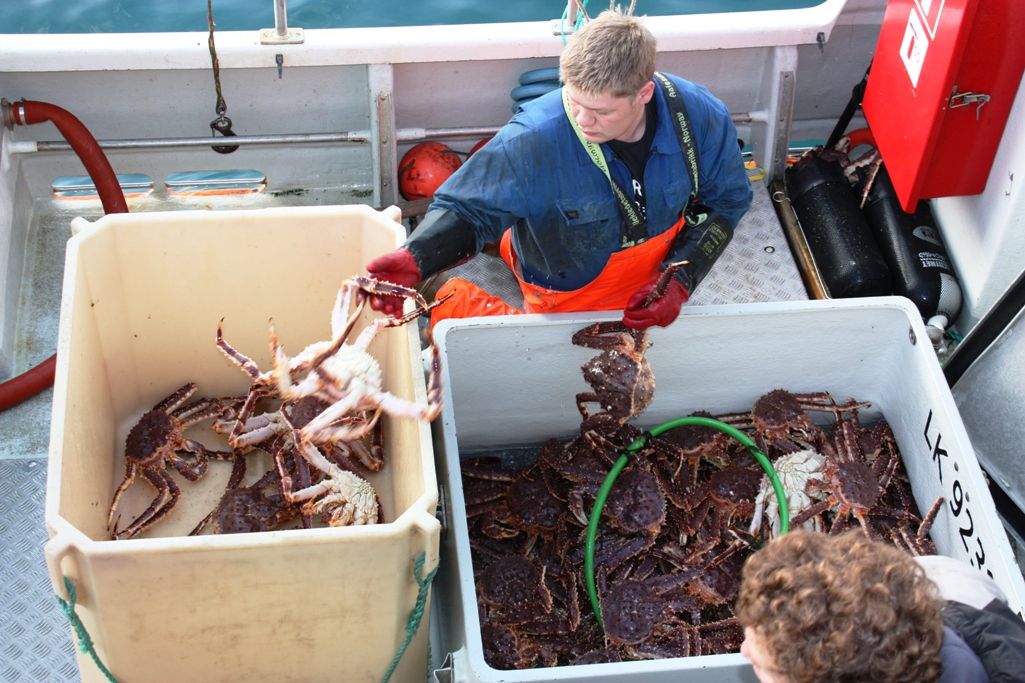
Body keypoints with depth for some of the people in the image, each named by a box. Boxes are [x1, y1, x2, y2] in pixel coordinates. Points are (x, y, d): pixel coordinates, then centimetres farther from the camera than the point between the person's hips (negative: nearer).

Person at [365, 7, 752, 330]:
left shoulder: (700, 117, -27)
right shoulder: (534, 141, -39)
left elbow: (726, 201, -10)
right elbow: (466, 209, -29)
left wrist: (680, 280, -20)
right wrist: (416, 257, -50)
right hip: (566, 297, -4)